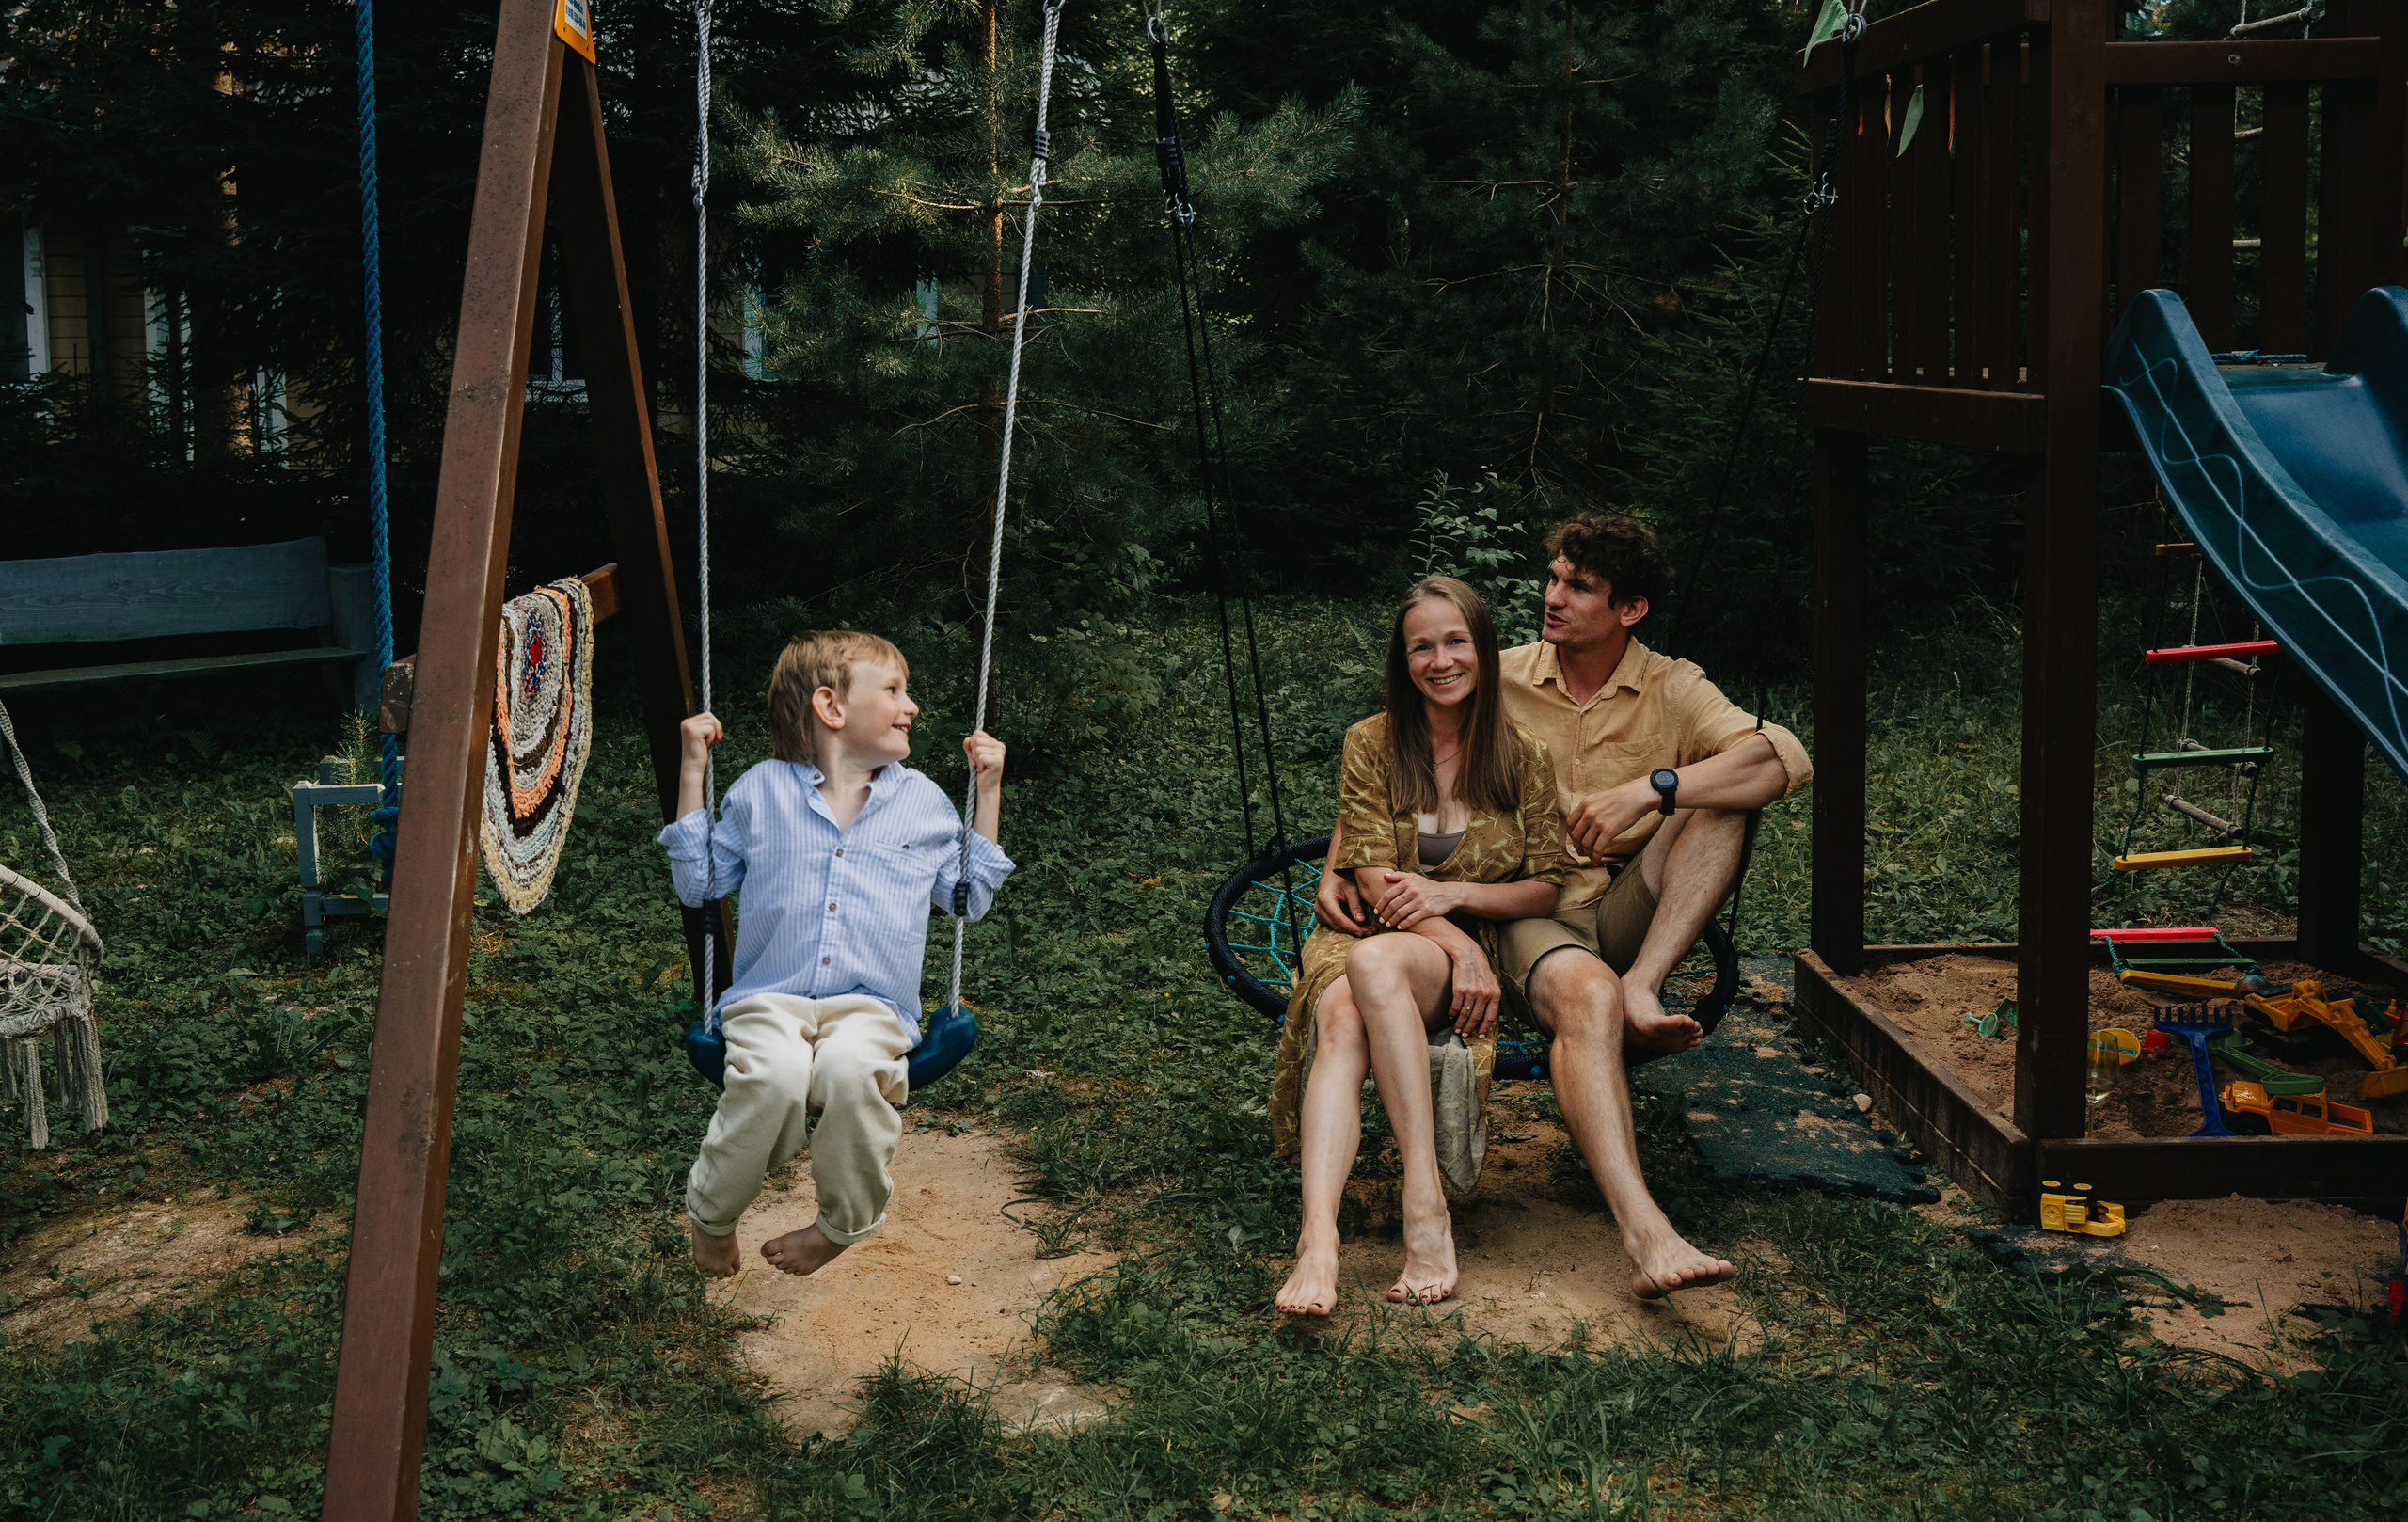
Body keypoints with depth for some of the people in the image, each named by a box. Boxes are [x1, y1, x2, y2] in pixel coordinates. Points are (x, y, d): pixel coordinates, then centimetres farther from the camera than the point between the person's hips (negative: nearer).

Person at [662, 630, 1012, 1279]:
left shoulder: (924, 801, 18)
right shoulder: (761, 789, 14)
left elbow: (970, 895, 22)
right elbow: (698, 882, 18)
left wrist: (989, 792, 17)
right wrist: (691, 773, 13)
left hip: (871, 1007, 1)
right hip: (769, 1000, 0)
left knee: (852, 1067, -38)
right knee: (775, 1071, -37)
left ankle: (848, 1221, -12)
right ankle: (711, 1211, -9)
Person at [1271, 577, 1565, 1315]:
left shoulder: (1521, 758, 6)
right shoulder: (1371, 743, 5)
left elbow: (1547, 887, 7)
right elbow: (1375, 882, -2)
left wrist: (1453, 895, -11)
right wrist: (1459, 947, -17)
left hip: (1465, 952, -1)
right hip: (1359, 941, 1)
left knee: (1376, 960, -38)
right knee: (1342, 1021, -37)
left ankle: (1426, 1207, -41)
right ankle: (1318, 1236, -54)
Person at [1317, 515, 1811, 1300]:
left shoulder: (1672, 689, 4)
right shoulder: (1496, 683, 5)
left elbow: (1787, 758, -14)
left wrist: (1650, 789, -27)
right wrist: (1339, 871, -8)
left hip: (1631, 912, 2)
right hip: (1529, 915, -2)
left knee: (1720, 798, -19)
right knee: (1587, 994, -38)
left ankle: (1643, 988, -25)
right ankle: (1644, 1235, -54)